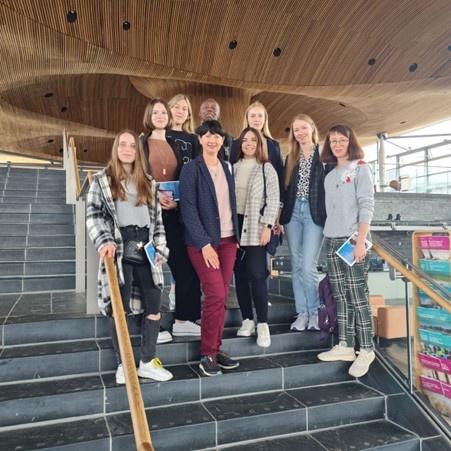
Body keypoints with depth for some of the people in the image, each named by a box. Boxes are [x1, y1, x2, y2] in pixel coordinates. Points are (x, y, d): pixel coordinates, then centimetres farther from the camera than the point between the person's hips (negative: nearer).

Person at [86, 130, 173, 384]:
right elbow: (93, 215, -1)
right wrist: (105, 242, -17)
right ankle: (123, 365, 15)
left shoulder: (148, 183, 16)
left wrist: (160, 249, 5)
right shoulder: (102, 180, 7)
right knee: (119, 308, 1)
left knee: (154, 306, 1)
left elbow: (157, 218, 14)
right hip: (118, 250, -3)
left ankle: (148, 362, 15)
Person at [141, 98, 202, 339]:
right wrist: (155, 195, -16)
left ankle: (184, 320, 11)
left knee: (185, 265, 0)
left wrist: (177, 201, -7)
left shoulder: (179, 145, 16)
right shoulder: (140, 144, 6)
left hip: (175, 212, 3)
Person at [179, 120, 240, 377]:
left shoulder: (227, 168, 13)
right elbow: (188, 209, -12)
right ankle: (207, 354, 5)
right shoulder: (192, 169, -6)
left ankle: (217, 348, 19)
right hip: (204, 241, -5)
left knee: (222, 297, 7)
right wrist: (204, 243, -17)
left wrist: (236, 236, 9)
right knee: (216, 296, -10)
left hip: (228, 239, 6)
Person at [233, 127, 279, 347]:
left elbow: (273, 199, -2)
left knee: (256, 275, -10)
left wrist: (267, 226, -11)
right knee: (240, 275, 5)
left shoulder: (266, 168, 4)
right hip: (235, 225, 4)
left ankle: (262, 324, -1)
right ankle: (247, 319, 16)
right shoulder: (233, 168, 12)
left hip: (256, 227, -4)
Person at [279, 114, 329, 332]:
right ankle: (301, 313, 15)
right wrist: (280, 218, 9)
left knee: (308, 267, -10)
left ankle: (313, 312, 8)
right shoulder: (290, 158, 14)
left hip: (314, 214, -5)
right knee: (296, 266, 6)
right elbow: (285, 189, 14)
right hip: (293, 213, 5)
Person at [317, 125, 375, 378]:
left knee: (358, 296, -4)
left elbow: (367, 205, -8)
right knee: (341, 297, 8)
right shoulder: (331, 175, 17)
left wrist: (361, 241, -16)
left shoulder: (360, 168, 0)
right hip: (332, 241, 6)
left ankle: (366, 351, 6)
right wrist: (330, 238, 10)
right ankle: (345, 346, 16)